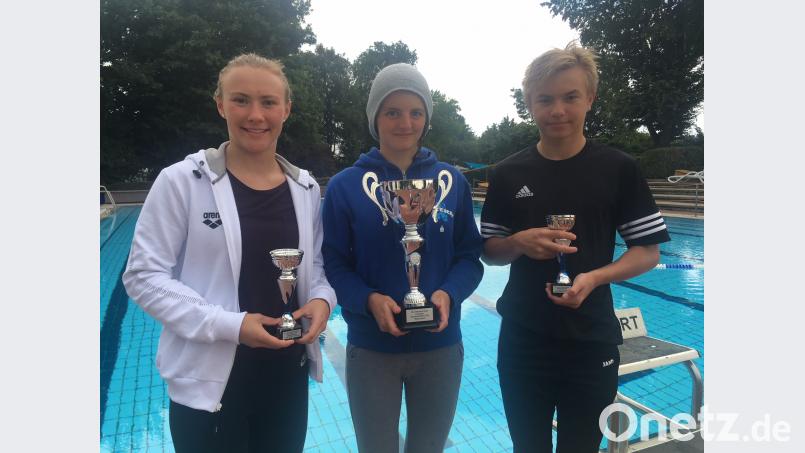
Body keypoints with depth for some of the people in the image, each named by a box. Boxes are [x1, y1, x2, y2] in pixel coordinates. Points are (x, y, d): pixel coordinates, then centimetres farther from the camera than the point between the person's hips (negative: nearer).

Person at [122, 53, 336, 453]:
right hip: (210, 380, -3)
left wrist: (322, 299, -12)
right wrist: (227, 324, -20)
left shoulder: (305, 188, 2)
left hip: (288, 373, 4)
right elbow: (144, 276, -9)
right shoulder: (181, 181, -9)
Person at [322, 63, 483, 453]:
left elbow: (469, 256, 2)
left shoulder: (453, 182, 0)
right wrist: (370, 300, -23)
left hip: (441, 348, 2)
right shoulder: (345, 186, -6)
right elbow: (334, 265, -5)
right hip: (370, 350, -1)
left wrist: (448, 293, -17)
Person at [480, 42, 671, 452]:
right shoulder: (509, 174, 0)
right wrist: (520, 242, -16)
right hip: (522, 339, 2)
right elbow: (488, 251, 6)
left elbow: (648, 250, -1)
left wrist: (594, 277, -19)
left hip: (591, 341, -1)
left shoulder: (619, 169, -4)